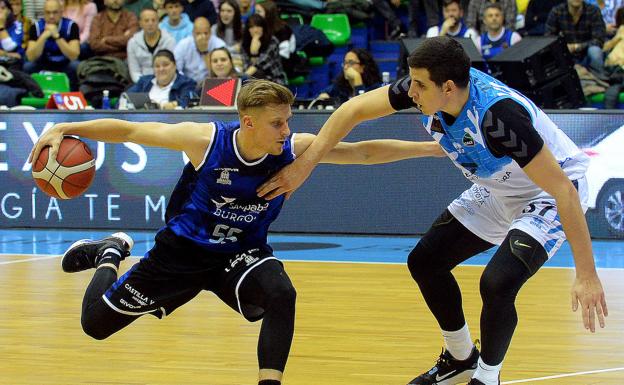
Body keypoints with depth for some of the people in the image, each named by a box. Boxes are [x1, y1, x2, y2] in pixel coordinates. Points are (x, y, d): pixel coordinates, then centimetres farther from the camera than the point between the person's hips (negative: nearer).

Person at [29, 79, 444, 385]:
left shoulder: (295, 148, -19)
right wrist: (63, 130, -22)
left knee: (281, 295, -33)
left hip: (242, 251, 1)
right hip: (182, 248, 0)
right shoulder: (206, 140, -25)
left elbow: (363, 152, -19)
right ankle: (112, 254, 37)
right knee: (95, 323, 7)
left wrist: (432, 147, -24)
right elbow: (130, 130, -17)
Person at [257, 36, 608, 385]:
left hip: (550, 193, -8)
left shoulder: (498, 114, -39)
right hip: (499, 190, 8)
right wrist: (304, 165, -11)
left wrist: (587, 275, -37)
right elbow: (355, 109, -6)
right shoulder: (427, 85, -19)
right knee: (425, 262, 8)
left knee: (498, 283, -27)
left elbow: (564, 190, -37)